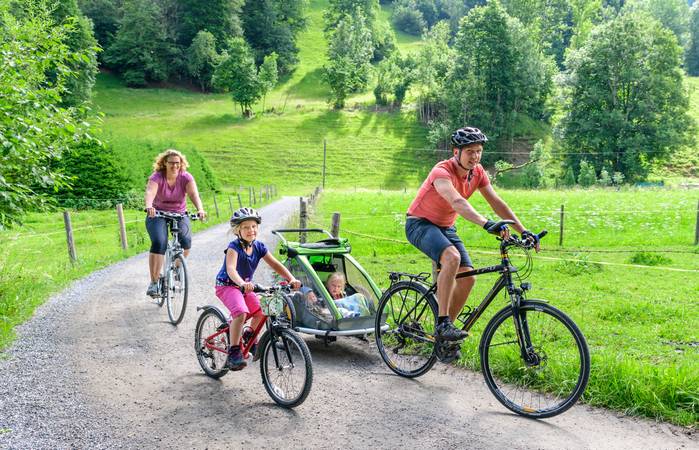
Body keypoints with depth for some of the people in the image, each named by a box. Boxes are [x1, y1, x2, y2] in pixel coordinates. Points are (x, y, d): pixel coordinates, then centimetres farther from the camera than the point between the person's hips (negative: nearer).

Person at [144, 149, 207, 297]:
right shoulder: (157, 177, -15)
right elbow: (150, 192, -34)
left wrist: (200, 209, -46)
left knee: (186, 240, -23)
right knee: (159, 243, -25)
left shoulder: (186, 177, -10)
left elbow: (194, 194, -25)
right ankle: (154, 282, -19)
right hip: (158, 215, -2)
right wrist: (149, 207, -57)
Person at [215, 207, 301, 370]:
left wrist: (291, 279, -24)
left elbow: (275, 264, -8)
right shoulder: (234, 247, -21)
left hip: (246, 286, 6)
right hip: (227, 285, -6)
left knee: (261, 311, -9)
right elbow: (230, 269, -37)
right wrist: (242, 283, -56)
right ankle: (233, 353, -20)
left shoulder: (259, 247, -4)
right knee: (241, 312, -29)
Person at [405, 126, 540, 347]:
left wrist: (523, 231, -14)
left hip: (445, 227, 7)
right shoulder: (442, 172, -27)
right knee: (452, 257, -35)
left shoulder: (478, 172, -5)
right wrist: (487, 224, -58)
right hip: (420, 224, -7)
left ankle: (443, 335, 9)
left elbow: (497, 202, -6)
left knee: (467, 278, -7)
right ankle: (443, 323, -27)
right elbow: (457, 202, -45)